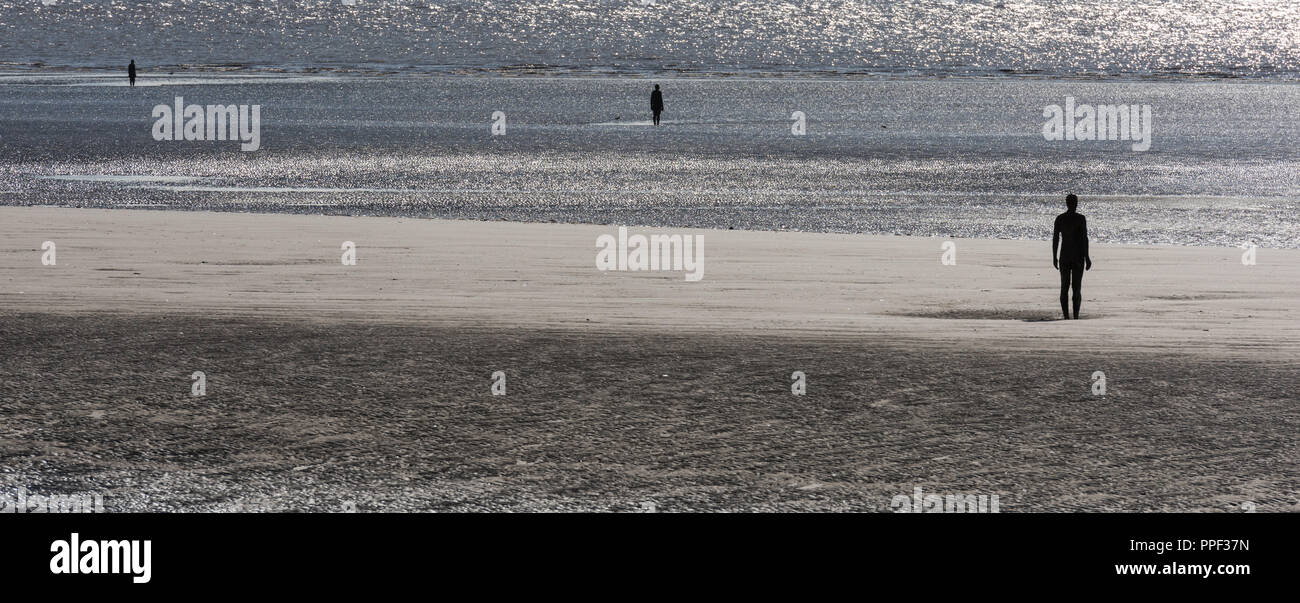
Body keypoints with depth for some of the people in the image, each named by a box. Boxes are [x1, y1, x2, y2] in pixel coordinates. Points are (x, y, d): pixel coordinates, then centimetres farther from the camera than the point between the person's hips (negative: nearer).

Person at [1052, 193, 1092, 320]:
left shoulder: (1060, 219, 2)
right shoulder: (1081, 218, -7)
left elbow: (1055, 239, 2)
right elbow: (1084, 238, -10)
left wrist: (1054, 257, 9)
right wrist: (1087, 257, -6)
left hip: (1064, 256, 2)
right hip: (1078, 256, -2)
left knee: (1064, 288, 7)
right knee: (1077, 288, 2)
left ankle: (1066, 317, 1)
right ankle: (1076, 316, -5)